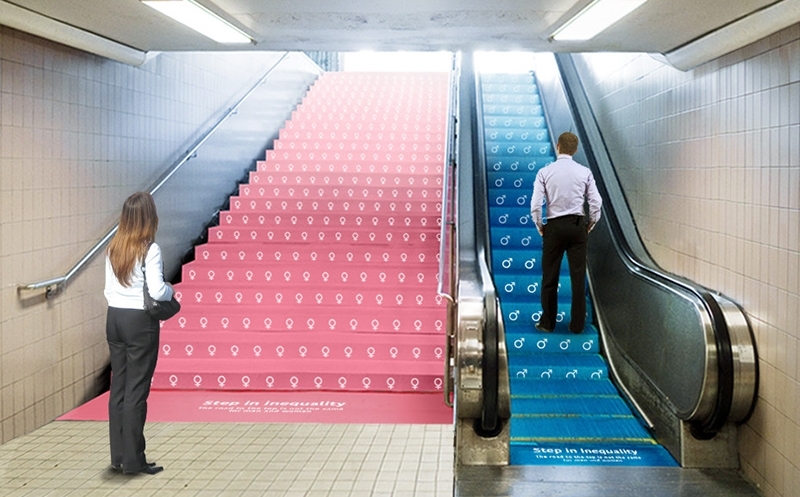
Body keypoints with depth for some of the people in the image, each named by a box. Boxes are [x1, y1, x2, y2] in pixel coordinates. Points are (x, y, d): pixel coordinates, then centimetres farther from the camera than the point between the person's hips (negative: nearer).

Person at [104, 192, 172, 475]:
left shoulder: (113, 248, 6)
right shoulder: (150, 249, -14)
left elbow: (109, 288, 10)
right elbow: (157, 291, -19)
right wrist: (171, 290, 1)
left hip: (114, 319, 7)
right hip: (140, 322, -6)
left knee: (118, 387, 12)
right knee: (136, 391, 0)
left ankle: (118, 456, 19)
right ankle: (133, 460, 6)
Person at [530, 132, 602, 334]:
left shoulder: (545, 172, -4)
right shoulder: (584, 172, 0)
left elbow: (535, 205, -8)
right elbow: (596, 202, -3)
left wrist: (540, 226, 6)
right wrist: (590, 225, 11)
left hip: (554, 227, -1)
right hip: (577, 226, 1)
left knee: (550, 278, 8)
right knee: (578, 277, 6)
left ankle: (547, 323, 14)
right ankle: (577, 324, 10)